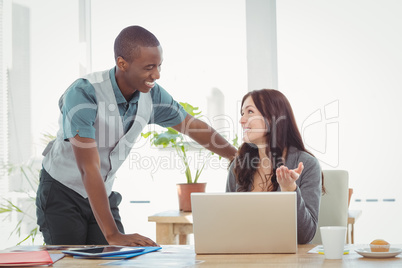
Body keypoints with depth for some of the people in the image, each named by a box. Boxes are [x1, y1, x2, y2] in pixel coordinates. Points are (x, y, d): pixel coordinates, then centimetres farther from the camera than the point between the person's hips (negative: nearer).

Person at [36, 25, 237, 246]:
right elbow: (89, 168, -35)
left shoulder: (152, 95, -11)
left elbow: (195, 128, 7)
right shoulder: (84, 94, -30)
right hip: (62, 193, -5)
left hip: (103, 195, 5)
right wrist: (112, 234, -40)